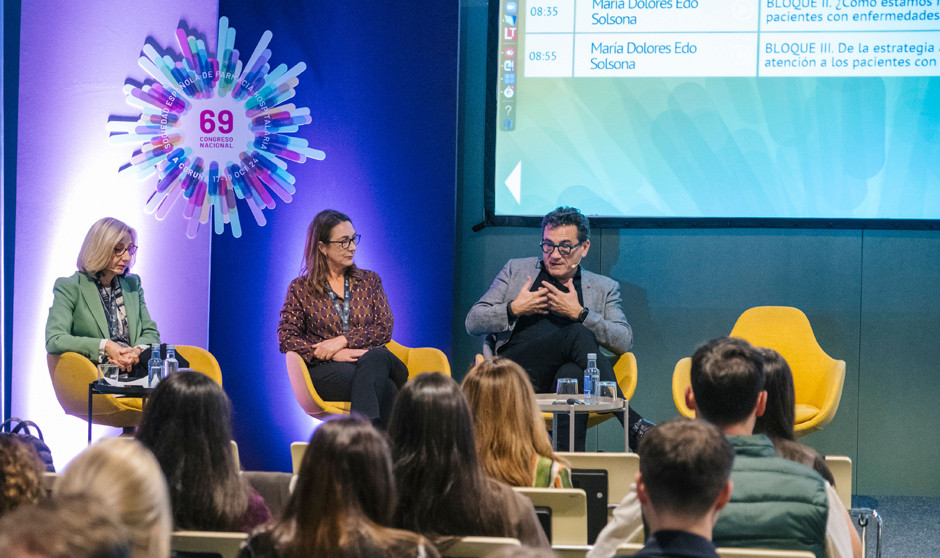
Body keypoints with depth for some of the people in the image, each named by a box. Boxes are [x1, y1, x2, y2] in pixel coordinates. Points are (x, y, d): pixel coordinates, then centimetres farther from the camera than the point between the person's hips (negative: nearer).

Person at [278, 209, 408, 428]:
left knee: (376, 357, -40)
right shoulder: (301, 289, 13)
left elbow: (384, 328, 9)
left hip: (371, 359, 2)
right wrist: (334, 354, -12)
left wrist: (342, 341, -8)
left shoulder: (369, 281, 20)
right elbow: (286, 339, 3)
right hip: (326, 371, -2)